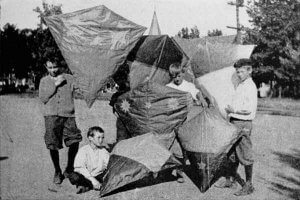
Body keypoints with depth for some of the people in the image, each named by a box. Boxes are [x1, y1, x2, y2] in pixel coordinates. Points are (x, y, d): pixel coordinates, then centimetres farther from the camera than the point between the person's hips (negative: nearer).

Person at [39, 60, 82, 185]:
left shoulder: (68, 78, 10)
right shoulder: (44, 81, 11)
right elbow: (43, 98, -1)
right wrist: (55, 85, -7)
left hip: (68, 115, 0)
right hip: (51, 116, 0)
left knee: (75, 141, -7)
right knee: (53, 145, -1)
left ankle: (69, 169, 15)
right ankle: (57, 172, 19)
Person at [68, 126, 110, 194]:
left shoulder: (103, 150, 3)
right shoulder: (83, 150, -10)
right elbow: (80, 168, -20)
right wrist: (93, 180, -27)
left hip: (98, 176, 4)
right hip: (85, 176, -4)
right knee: (74, 177, -34)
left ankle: (88, 186, -20)